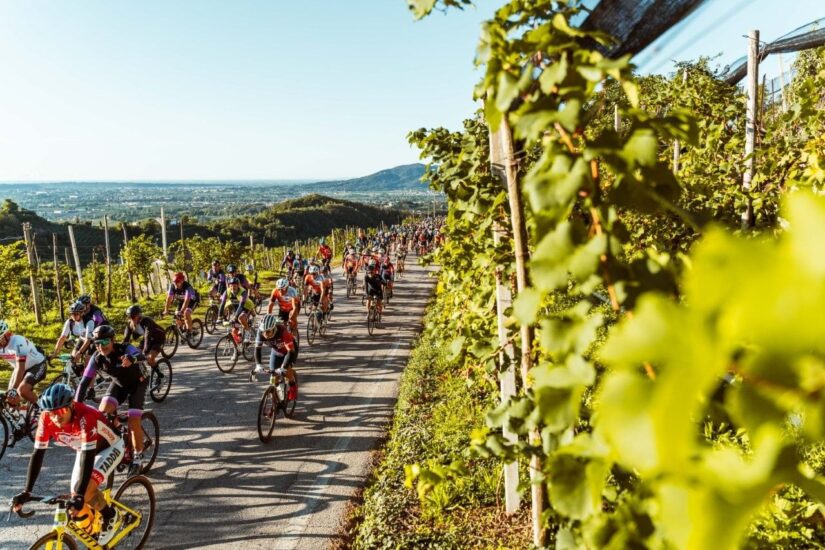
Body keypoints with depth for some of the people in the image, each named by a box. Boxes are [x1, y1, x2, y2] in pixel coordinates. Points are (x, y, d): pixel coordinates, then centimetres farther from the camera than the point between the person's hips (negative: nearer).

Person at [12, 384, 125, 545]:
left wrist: (80, 495, -46)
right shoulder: (46, 418, -24)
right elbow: (38, 453, -20)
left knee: (86, 490, -23)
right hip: (84, 449, 6)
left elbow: (88, 457, -42)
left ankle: (111, 516, 3)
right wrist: (26, 492, -25)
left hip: (110, 447, -6)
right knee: (76, 494, -4)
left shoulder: (85, 416, -40)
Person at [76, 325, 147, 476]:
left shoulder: (125, 349, -33)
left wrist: (132, 359, -78)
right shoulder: (97, 358, -21)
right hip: (119, 384, 4)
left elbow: (142, 356, -55)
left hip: (137, 383, -4)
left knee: (133, 423, -16)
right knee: (103, 412, -21)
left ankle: (138, 458, 5)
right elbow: (85, 381, -24)